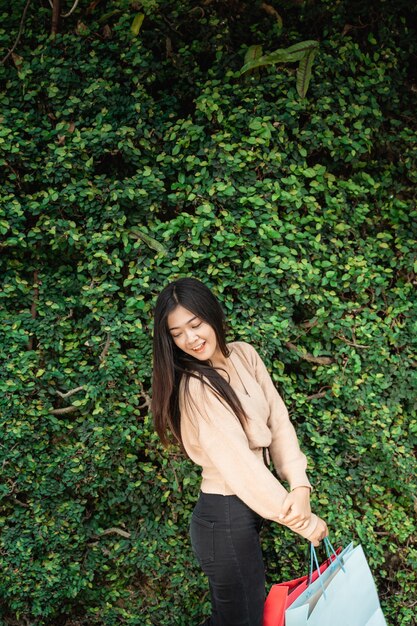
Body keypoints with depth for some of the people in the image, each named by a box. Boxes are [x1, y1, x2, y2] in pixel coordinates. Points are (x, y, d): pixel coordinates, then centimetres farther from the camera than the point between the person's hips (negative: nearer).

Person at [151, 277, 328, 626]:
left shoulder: (244, 355, 1)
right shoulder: (195, 388, -20)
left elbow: (278, 420, -3)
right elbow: (239, 463, -22)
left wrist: (300, 485, -17)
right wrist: (305, 523, -18)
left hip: (248, 511, 7)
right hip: (224, 517, -7)